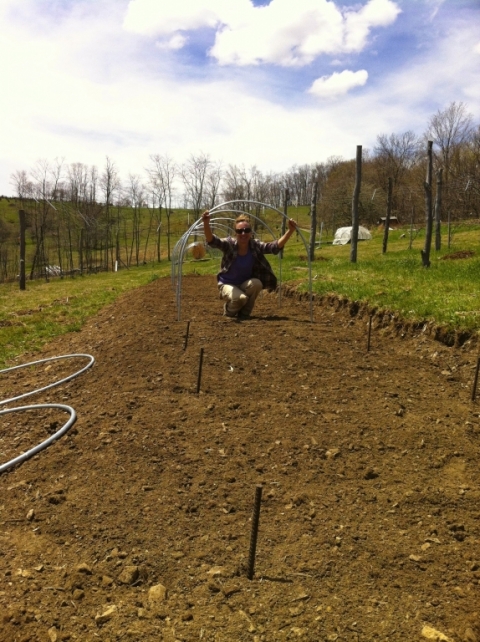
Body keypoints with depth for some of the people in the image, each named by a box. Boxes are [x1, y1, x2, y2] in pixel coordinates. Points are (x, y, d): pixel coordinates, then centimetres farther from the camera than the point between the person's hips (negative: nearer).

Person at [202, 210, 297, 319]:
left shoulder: (256, 246, -11)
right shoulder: (229, 244, -18)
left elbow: (275, 247, -19)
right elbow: (212, 241, -34)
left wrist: (290, 231, -33)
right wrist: (206, 223, -53)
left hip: (245, 285, 3)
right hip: (227, 284, -3)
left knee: (256, 283, -30)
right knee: (240, 298, -34)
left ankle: (244, 313, -5)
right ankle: (229, 310, 5)